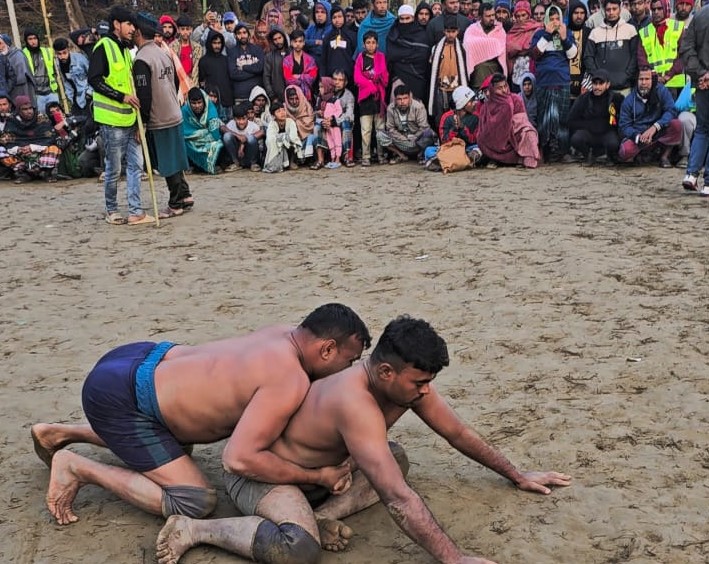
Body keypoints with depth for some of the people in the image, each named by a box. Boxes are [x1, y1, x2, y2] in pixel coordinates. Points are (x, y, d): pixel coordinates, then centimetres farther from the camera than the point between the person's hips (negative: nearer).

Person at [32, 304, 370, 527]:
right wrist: (318, 477, -22)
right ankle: (77, 468, 1)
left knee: (178, 442, 36)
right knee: (196, 502, -7)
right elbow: (238, 458, -32)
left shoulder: (284, 335, 0)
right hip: (117, 398, -9)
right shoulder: (290, 383, -26)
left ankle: (59, 434, 36)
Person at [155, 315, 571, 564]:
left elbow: (459, 433, 5)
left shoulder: (407, 382, -9)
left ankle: (324, 513, -8)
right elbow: (397, 497, -39)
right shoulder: (356, 403, -35)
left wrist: (517, 476, 12)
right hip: (255, 470, -9)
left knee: (395, 460, 8)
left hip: (313, 469, 9)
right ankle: (194, 528, -14)